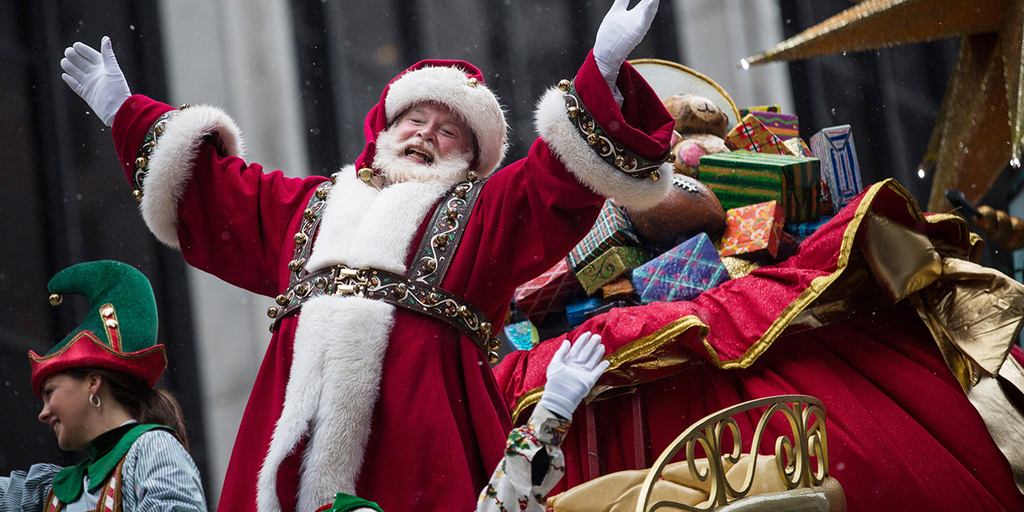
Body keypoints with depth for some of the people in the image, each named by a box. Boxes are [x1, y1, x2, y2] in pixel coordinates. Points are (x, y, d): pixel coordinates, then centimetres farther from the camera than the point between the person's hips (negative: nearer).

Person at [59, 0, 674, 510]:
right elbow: (209, 189, 37)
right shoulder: (309, 204, 30)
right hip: (300, 412, 4)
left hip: (421, 411, -3)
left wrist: (601, 72, -9)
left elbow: (563, 172, 4)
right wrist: (126, 111, 41)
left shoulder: (487, 208, 19)